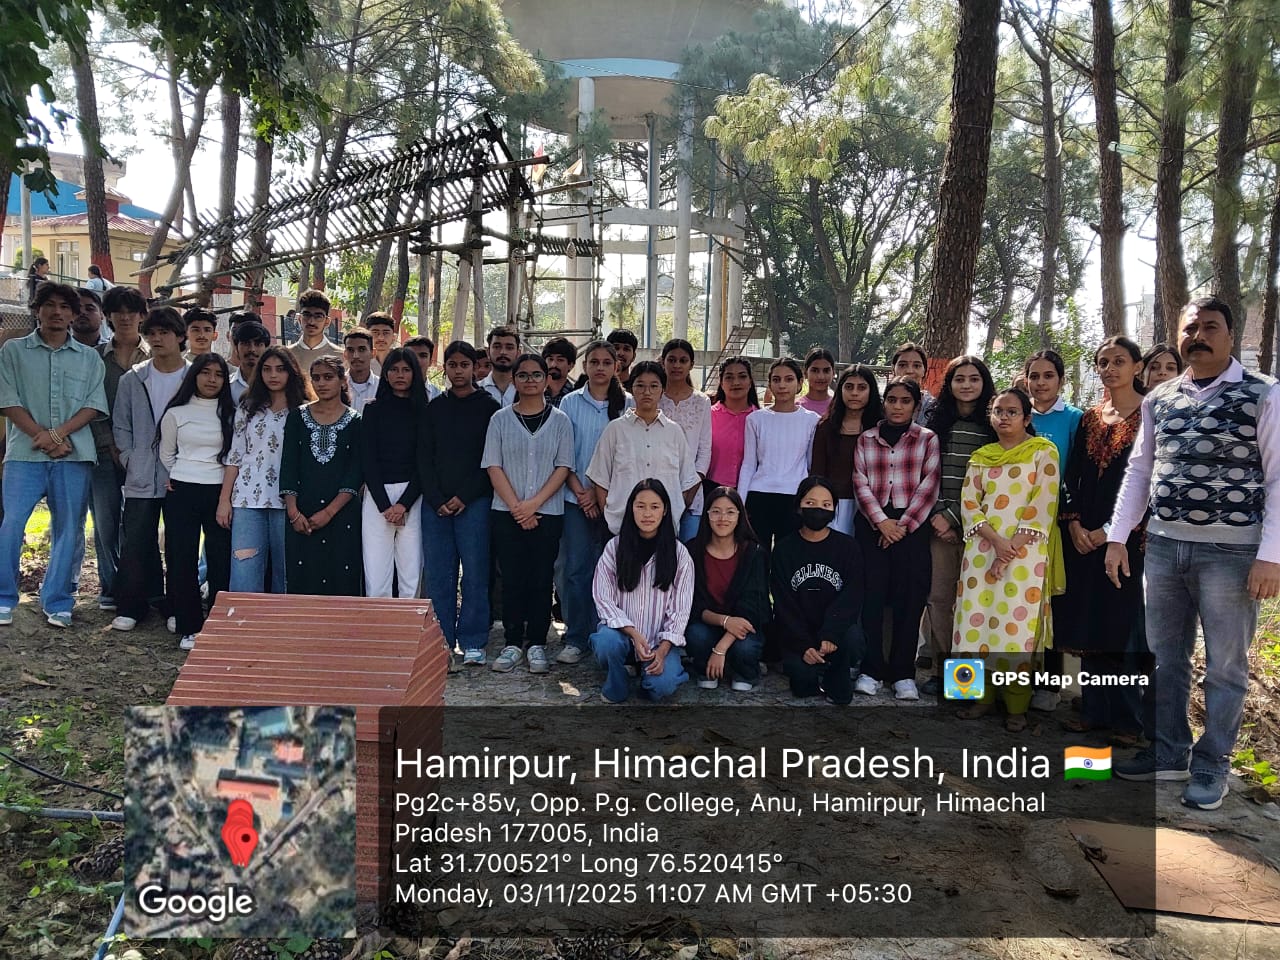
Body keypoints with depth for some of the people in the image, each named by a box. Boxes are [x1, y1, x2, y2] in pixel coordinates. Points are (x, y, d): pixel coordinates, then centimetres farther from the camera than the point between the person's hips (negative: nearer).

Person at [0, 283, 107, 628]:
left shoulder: (89, 358, 13)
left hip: (75, 456, 1)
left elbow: (94, 405, 3)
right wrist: (43, 437, -11)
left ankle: (58, 603, 12)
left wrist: (59, 433, -12)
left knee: (68, 530, 3)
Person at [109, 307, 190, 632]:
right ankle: (130, 607, 17)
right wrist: (131, 460, -1)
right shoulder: (132, 380, 7)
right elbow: (120, 426, 10)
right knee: (135, 544, 5)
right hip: (141, 480, 2)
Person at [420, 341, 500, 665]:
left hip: (474, 502, -3)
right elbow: (424, 458, 8)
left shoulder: (489, 408, 4)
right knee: (438, 574, 3)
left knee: (475, 573, -2)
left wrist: (465, 497, -9)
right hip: (435, 503, 3)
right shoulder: (434, 408, 12)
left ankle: (473, 642, 6)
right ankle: (441, 641, 12)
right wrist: (437, 500, -4)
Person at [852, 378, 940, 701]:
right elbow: (861, 483, 3)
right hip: (872, 524, 1)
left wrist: (904, 524, -9)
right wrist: (881, 521, -10)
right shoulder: (865, 439, 11)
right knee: (871, 594, -2)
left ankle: (903, 673, 6)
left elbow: (929, 484, -1)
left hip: (912, 525, -1)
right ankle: (871, 670, 6)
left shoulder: (928, 438, 7)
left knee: (908, 597, -1)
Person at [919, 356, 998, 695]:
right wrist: (936, 515, -4)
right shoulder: (935, 421, 11)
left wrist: (955, 517, -7)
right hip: (938, 522, 2)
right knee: (939, 596, 0)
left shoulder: (992, 424, 5)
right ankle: (941, 669, 7)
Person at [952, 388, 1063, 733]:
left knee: (1018, 626, -5)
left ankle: (1017, 706, 7)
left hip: (1026, 552, -4)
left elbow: (1043, 505, -6)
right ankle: (982, 695, 15)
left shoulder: (1043, 452, 2)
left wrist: (1012, 548, -13)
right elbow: (969, 504, 5)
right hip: (982, 550, 4)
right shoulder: (981, 457, 14)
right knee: (976, 620, 1)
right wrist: (995, 542, -11)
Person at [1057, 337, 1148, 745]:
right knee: (1089, 621, 7)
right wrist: (1073, 523, -3)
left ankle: (1126, 718, 9)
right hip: (1085, 535, 5)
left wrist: (1113, 529, -13)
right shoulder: (1089, 419, 13)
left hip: (1131, 534, -5)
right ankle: (1093, 709, 17)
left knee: (1125, 622, -1)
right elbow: (1072, 476, 11)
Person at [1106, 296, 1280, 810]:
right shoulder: (1158, 400, 9)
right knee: (1164, 657, 13)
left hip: (1231, 550, -4)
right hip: (1163, 544, 5)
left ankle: (1212, 766, 21)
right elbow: (1138, 470, 13)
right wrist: (1117, 537, 7)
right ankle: (1168, 753, 29)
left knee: (1224, 665, 6)